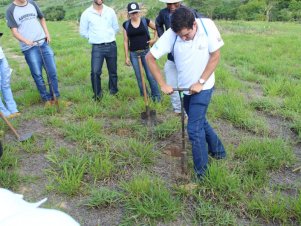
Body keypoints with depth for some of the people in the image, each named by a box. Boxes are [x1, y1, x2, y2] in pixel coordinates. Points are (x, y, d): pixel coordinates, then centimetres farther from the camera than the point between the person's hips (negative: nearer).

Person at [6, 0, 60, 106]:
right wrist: (25, 41, -25)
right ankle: (46, 98, 16)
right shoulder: (11, 10, -3)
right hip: (29, 48, -3)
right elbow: (14, 32, -6)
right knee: (37, 74, 1)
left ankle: (55, 96, 17)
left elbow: (42, 18, 21)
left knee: (52, 71, 3)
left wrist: (47, 33, 7)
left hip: (44, 43, 3)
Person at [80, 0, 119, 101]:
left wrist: (108, 37, 8)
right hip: (97, 47, -2)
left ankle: (114, 92, 28)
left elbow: (116, 28, 13)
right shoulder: (86, 13, -2)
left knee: (113, 71, 11)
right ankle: (97, 93, 4)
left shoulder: (110, 11, 4)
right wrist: (94, 38, 3)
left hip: (111, 46, 2)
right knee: (95, 71, -13)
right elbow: (83, 31, 4)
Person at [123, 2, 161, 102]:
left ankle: (156, 95, 10)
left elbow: (157, 28, 12)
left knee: (150, 75, -2)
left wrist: (154, 39, 0)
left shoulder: (145, 21, -3)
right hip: (134, 54, 2)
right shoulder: (126, 24, 1)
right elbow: (125, 41, 4)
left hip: (146, 52, -2)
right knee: (139, 77, 8)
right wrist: (126, 56, 1)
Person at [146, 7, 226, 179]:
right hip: (186, 87, 4)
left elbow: (215, 56, -14)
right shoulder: (171, 35, -18)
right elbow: (150, 58, -12)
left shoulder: (207, 26, -21)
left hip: (203, 87, -4)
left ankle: (201, 173, 8)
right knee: (199, 121, 22)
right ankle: (217, 150, 47)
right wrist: (163, 84, -13)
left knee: (194, 129, -8)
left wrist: (200, 82, -18)